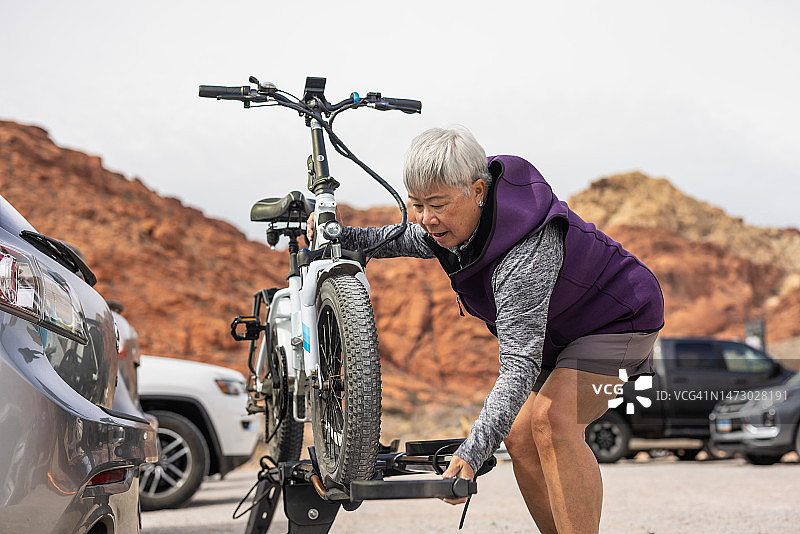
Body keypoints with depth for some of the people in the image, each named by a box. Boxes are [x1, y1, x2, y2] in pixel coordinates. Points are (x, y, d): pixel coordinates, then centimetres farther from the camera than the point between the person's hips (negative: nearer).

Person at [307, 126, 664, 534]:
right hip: (557, 329, 9)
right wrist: (342, 237, -4)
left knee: (552, 419, -29)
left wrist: (472, 451, -53)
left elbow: (519, 362, -45)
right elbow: (410, 240, 12)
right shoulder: (450, 222, -14)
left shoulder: (526, 253, -40)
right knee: (520, 438, 2)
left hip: (617, 318, -9)